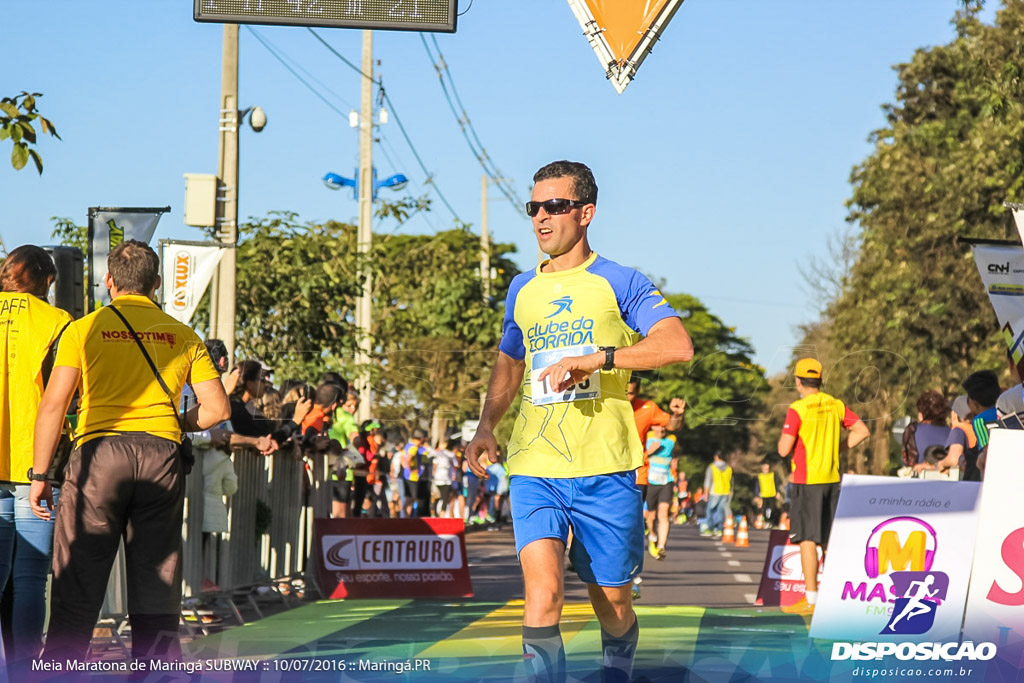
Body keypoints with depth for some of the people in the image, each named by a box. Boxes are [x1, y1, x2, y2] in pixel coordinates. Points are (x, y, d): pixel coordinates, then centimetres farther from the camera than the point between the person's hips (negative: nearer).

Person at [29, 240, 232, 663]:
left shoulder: (85, 329, 3)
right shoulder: (182, 336, 11)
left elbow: (53, 404, -5)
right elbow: (217, 409, 7)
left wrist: (39, 475, -3)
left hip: (101, 452, -2)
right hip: (163, 456, 2)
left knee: (77, 586, 0)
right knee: (156, 589, 7)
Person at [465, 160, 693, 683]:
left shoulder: (618, 283, 1)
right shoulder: (522, 289, 15)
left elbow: (677, 345, -14)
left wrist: (595, 358, -22)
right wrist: (486, 426, 13)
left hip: (605, 469, -2)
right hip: (534, 468, 2)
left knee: (613, 606, 8)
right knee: (543, 589, -20)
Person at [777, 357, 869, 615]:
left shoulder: (797, 409, -12)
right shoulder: (836, 405, 6)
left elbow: (784, 450, -14)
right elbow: (862, 431, 8)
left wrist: (784, 438, 7)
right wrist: (837, 448, 10)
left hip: (807, 480, -6)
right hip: (832, 478, 6)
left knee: (807, 539, -4)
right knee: (830, 540, 13)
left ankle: (810, 599, -6)